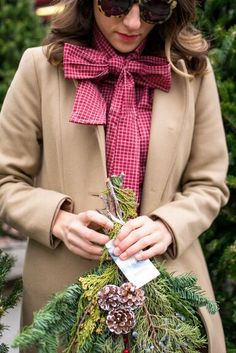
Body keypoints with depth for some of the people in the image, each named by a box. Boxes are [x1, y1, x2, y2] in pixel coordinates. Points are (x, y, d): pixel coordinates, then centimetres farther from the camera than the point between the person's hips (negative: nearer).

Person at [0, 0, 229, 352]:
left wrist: (167, 226, -16)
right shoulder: (41, 66, -5)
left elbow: (208, 185, 3)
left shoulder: (193, 72, -1)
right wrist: (57, 218, -18)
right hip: (63, 288, -1)